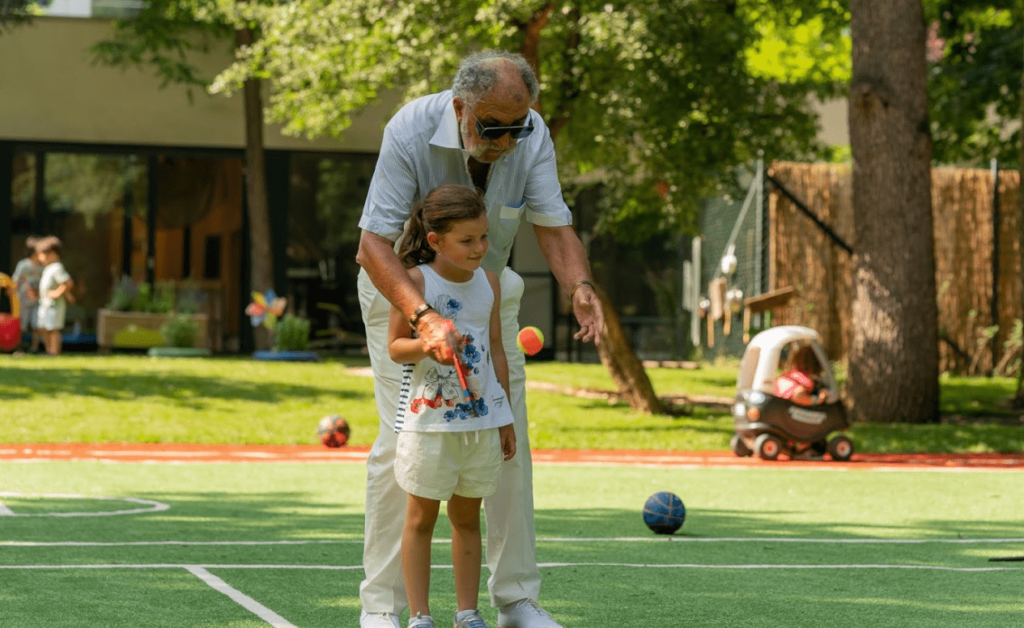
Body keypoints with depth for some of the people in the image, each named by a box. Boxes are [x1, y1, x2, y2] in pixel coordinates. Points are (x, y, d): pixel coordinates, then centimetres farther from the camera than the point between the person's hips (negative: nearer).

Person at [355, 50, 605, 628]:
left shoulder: (531, 137, -20)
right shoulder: (412, 131, -31)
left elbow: (554, 226, -18)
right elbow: (374, 244, -34)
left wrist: (580, 286, -40)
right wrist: (424, 317, -50)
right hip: (404, 286, -4)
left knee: (509, 440, 1)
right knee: (400, 441, -11)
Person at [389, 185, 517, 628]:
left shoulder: (489, 283, 5)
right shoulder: (415, 281, -10)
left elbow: (496, 350, 12)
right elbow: (394, 346, -7)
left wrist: (505, 418, 12)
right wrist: (429, 344, -28)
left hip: (481, 419, 4)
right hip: (428, 419, -4)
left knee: (468, 515, 11)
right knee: (421, 516, 3)